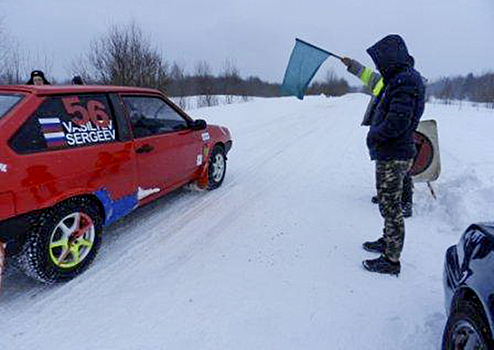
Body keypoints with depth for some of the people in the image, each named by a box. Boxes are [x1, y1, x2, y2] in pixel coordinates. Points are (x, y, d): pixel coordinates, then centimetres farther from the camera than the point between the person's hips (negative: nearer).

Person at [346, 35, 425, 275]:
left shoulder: (406, 80, -18)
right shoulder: (399, 79, 14)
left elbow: (397, 122, -26)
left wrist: (374, 136, -14)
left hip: (393, 157, -10)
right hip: (391, 154, 10)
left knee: (391, 207, -2)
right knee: (388, 203, 21)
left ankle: (391, 260, 10)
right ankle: (387, 242, 39)